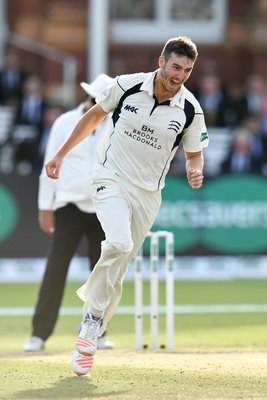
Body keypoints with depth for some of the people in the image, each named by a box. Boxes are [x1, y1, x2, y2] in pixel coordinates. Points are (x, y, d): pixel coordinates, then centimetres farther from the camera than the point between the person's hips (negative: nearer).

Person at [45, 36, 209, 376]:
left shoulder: (190, 110, -7)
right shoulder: (127, 85, -9)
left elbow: (194, 154, 7)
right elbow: (94, 116, 8)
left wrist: (195, 171, -17)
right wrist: (61, 153, 11)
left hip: (148, 194, 3)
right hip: (111, 179, -3)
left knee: (118, 268, 6)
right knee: (118, 243, -28)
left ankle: (89, 337, 19)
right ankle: (93, 320, -13)